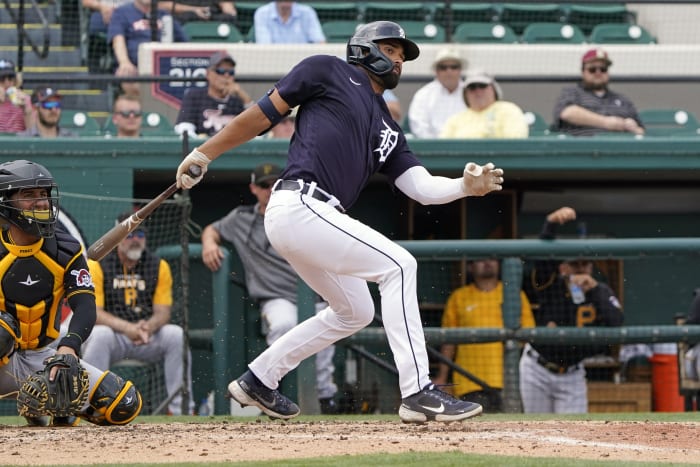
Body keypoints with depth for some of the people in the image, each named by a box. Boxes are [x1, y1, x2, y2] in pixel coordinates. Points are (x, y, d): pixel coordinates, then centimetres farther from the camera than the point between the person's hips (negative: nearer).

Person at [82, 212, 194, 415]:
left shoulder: (159, 266, 5)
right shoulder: (97, 265, -6)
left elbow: (163, 312, -1)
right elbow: (93, 312, -15)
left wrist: (149, 326, -26)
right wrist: (127, 327, -31)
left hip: (148, 336, 3)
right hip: (113, 333, -3)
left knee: (176, 334, -24)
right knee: (99, 335, -36)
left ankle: (180, 407, -21)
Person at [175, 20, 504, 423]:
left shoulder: (388, 130, 24)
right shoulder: (328, 72, 6)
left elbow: (423, 187, 12)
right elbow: (264, 114, 4)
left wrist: (467, 186, -7)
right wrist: (205, 153, 1)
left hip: (318, 219, 9)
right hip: (299, 206, -9)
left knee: (356, 312, 21)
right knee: (398, 265, -15)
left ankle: (257, 382, 30)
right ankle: (418, 394, -19)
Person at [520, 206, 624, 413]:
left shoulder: (601, 293, -4)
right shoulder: (549, 284, -12)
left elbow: (616, 324, -21)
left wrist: (594, 290, -29)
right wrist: (551, 223, -51)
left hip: (572, 376, 1)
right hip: (537, 371, -1)